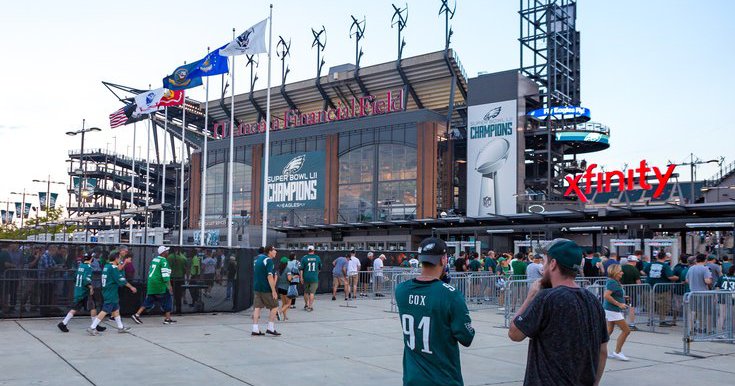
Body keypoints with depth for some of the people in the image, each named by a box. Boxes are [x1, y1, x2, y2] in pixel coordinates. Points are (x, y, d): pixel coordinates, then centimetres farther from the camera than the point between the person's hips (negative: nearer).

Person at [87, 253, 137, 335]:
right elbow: (121, 280, -16)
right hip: (111, 294, -10)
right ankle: (92, 328, -7)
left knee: (116, 309, 16)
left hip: (107, 291, 10)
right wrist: (131, 287, -7)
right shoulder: (113, 268, -17)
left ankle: (120, 327, 23)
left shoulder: (106, 266, 9)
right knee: (105, 311, -7)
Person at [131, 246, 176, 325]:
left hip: (151, 283, 8)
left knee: (148, 300, 12)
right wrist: (169, 286, -16)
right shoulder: (163, 260, -11)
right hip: (159, 284, -8)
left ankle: (137, 315, 5)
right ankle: (167, 319, 4)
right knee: (167, 299, 3)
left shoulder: (154, 259, 15)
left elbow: (150, 271, 23)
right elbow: (165, 274, -17)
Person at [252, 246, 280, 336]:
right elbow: (269, 277, -20)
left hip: (256, 288, 8)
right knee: (274, 307, 5)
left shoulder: (257, 258, 12)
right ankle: (270, 328, 5)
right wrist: (274, 291, -19)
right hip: (266, 289, -8)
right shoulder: (268, 260, -15)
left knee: (257, 307, 7)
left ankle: (255, 329, 5)